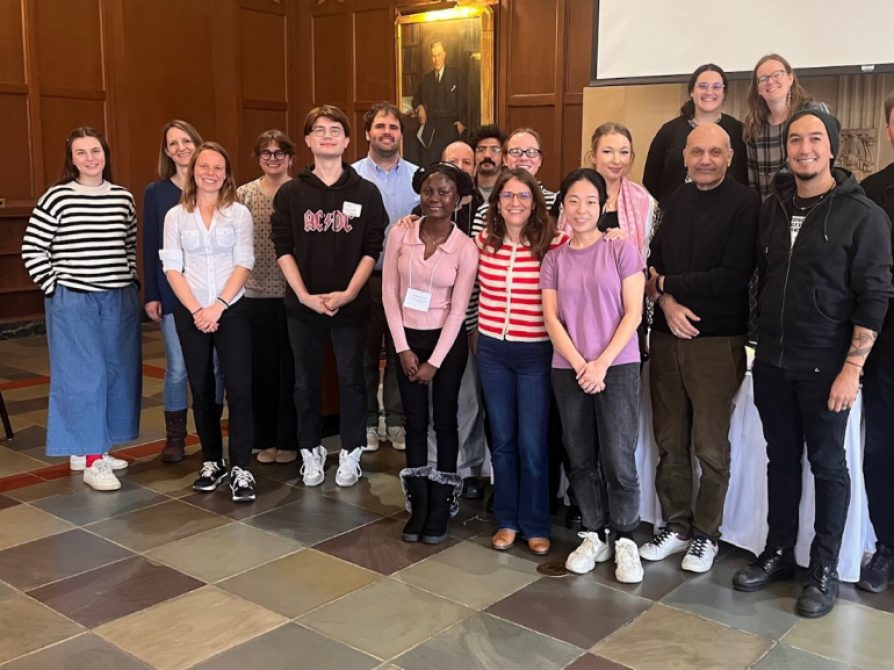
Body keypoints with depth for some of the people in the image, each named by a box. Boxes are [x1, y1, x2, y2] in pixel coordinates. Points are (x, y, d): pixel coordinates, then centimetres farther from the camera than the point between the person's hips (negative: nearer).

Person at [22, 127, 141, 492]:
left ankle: (85, 447, 25)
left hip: (120, 300, 5)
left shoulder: (124, 198, 6)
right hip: (73, 301, -5)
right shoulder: (56, 198, -7)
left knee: (117, 373, 10)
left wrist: (132, 283, 9)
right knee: (82, 375, -3)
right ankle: (91, 459, 5)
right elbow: (32, 249, -4)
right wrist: (54, 288, -7)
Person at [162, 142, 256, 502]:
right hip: (190, 313, 2)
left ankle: (240, 468, -3)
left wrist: (218, 306, -13)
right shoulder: (175, 216, 5)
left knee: (238, 388, -9)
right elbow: (172, 268, 0)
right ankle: (212, 462, 21)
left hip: (232, 310, -2)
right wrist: (196, 309, -10)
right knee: (202, 390, 9)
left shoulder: (239, 213, 2)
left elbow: (243, 264, -4)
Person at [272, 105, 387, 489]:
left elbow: (372, 249, -3)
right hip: (302, 304, 1)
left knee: (351, 379, 6)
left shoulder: (366, 192, 1)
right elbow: (282, 248, -1)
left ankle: (350, 453, 20)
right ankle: (310, 451, 24)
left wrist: (348, 293, -14)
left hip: (351, 304, -1)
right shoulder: (290, 193, 2)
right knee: (306, 381, 10)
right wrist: (305, 295, -12)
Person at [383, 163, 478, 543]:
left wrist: (434, 362, -11)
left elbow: (458, 310, -10)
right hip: (407, 339, 2)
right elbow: (389, 294, -3)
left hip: (447, 341, -2)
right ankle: (418, 506, 19)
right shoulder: (400, 235, -5)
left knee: (444, 420, 7)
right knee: (415, 423, 8)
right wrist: (403, 348, -7)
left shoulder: (465, 247, -9)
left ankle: (441, 507, 19)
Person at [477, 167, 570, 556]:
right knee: (502, 440, 13)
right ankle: (507, 520, 28)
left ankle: (535, 525, 21)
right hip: (492, 352, 4)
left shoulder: (555, 243, -12)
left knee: (531, 444, 2)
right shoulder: (482, 242, 1)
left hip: (536, 353, -3)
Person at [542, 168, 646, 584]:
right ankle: (594, 536, 22)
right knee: (580, 459, 8)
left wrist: (601, 364, -11)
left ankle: (624, 541, 11)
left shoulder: (621, 250, -1)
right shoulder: (554, 259, 8)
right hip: (568, 370, 3)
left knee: (618, 460, -5)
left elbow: (632, 313, -5)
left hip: (618, 367, -3)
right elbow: (552, 318, 2)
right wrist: (580, 365, -10)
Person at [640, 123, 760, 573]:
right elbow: (653, 263, 10)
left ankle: (706, 534, 20)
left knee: (711, 446, 3)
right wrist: (666, 301, -11)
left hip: (717, 341, -5)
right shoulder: (676, 200, 12)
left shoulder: (745, 203, -6)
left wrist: (665, 283, -8)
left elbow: (733, 278, -15)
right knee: (669, 441, 10)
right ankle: (676, 526, 24)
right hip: (667, 335, 5)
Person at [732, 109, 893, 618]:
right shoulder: (773, 208, 7)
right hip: (772, 364, 5)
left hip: (825, 367, -5)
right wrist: (765, 343, 10)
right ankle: (778, 553, 27)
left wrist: (852, 369, -16)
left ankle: (825, 571, 19)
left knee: (828, 465, 6)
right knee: (781, 459, 14)